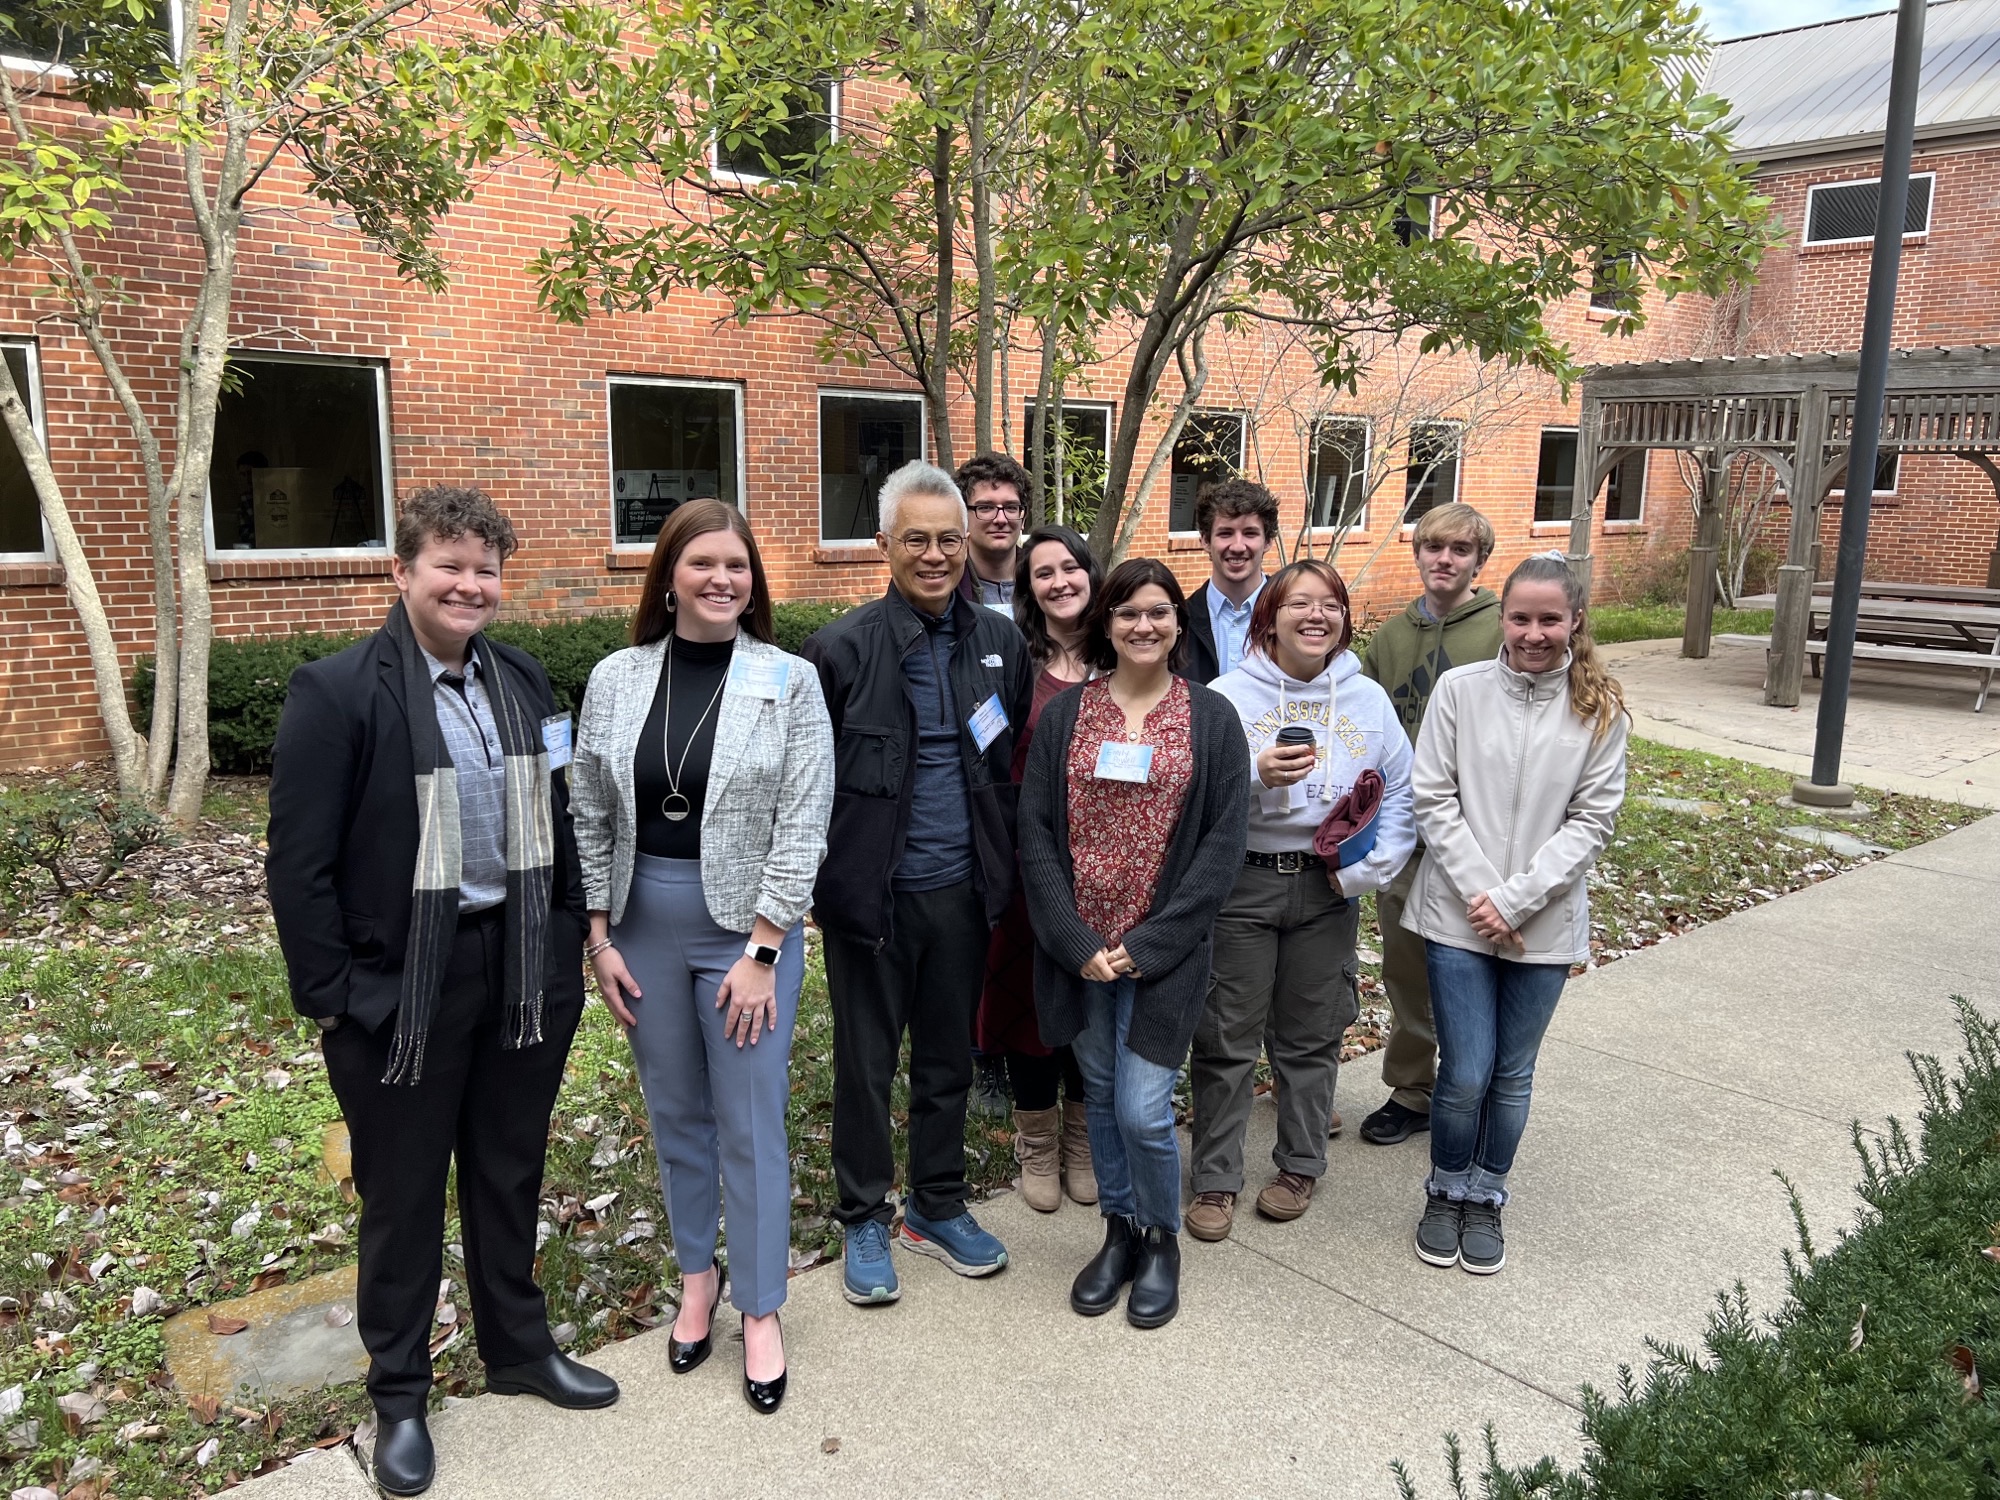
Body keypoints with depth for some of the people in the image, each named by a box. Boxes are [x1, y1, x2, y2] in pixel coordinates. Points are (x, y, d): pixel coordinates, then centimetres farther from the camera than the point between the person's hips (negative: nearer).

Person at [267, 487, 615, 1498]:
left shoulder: (522, 680, 5)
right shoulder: (336, 691, -12)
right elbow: (299, 863, -12)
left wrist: (568, 943, 9)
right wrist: (330, 996, -12)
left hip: (521, 970, 5)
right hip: (403, 985, -5)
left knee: (510, 1171, 20)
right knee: (403, 1190, 12)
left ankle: (517, 1347, 40)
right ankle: (398, 1393, 33)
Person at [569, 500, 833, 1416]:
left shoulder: (789, 682, -7)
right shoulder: (616, 680, 1)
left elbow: (802, 826, -10)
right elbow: (591, 818, 5)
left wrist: (762, 951, -13)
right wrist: (599, 936, 2)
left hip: (748, 927, -3)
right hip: (643, 923, 3)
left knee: (750, 1123, 5)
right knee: (675, 1113, 16)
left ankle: (761, 1309, 23)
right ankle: (697, 1274, 37)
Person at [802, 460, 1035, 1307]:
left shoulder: (1001, 644, 3)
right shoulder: (842, 647, -8)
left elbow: (1015, 766, 9)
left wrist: (1004, 867, 5)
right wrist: (820, 881, -8)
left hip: (962, 891, 4)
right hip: (872, 891, -3)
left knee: (949, 1060, 17)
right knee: (866, 1064, 11)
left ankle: (939, 1209, 35)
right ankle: (864, 1221, 29)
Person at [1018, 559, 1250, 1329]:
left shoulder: (1211, 717, -1)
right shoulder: (1064, 714, 3)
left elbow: (1224, 841, -5)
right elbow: (1035, 833, 0)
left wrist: (1148, 945, -11)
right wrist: (1074, 941, -10)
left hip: (1162, 952, -2)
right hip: (1076, 949, 2)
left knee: (1143, 1109, -4)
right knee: (1101, 1097, 13)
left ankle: (1161, 1238, 24)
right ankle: (1119, 1232, 35)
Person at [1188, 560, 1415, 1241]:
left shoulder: (1369, 700, 4)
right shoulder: (1228, 694, -6)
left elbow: (1402, 794, 5)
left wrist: (1370, 868, -6)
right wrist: (1256, 776, -27)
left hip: (1328, 888, 3)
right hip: (1239, 883, -2)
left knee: (1311, 1036, 14)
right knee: (1227, 1038, 4)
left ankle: (1300, 1166, 33)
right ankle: (1215, 1179, 19)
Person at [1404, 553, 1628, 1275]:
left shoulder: (1600, 710, -3)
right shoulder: (1460, 689, -5)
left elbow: (1592, 820, -5)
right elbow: (1433, 799, -5)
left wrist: (1516, 899, -13)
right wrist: (1480, 892, -13)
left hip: (1545, 924, 1)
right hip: (1458, 914, -1)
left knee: (1512, 1074, 13)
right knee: (1466, 1073, 0)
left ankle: (1485, 1198, 34)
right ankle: (1446, 1193, 26)